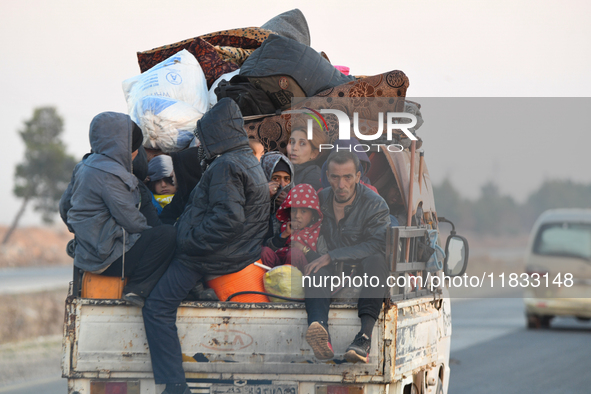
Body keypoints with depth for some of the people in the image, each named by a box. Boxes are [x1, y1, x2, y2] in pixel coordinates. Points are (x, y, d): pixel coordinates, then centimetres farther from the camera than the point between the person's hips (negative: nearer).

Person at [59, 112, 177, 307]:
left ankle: (136, 290, 12)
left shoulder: (84, 167, 13)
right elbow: (130, 220, -18)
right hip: (107, 259, -11)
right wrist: (151, 231, 0)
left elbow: (65, 206, 23)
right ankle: (137, 289, -13)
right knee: (167, 235, -18)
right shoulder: (109, 174, -18)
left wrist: (83, 234, 35)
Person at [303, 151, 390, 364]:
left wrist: (331, 256, -27)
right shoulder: (321, 200, 7)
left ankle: (365, 336, -53)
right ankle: (320, 332, -60)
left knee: (375, 259, -36)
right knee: (316, 270, -31)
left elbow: (378, 245, -22)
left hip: (366, 271, -3)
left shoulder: (375, 204, -8)